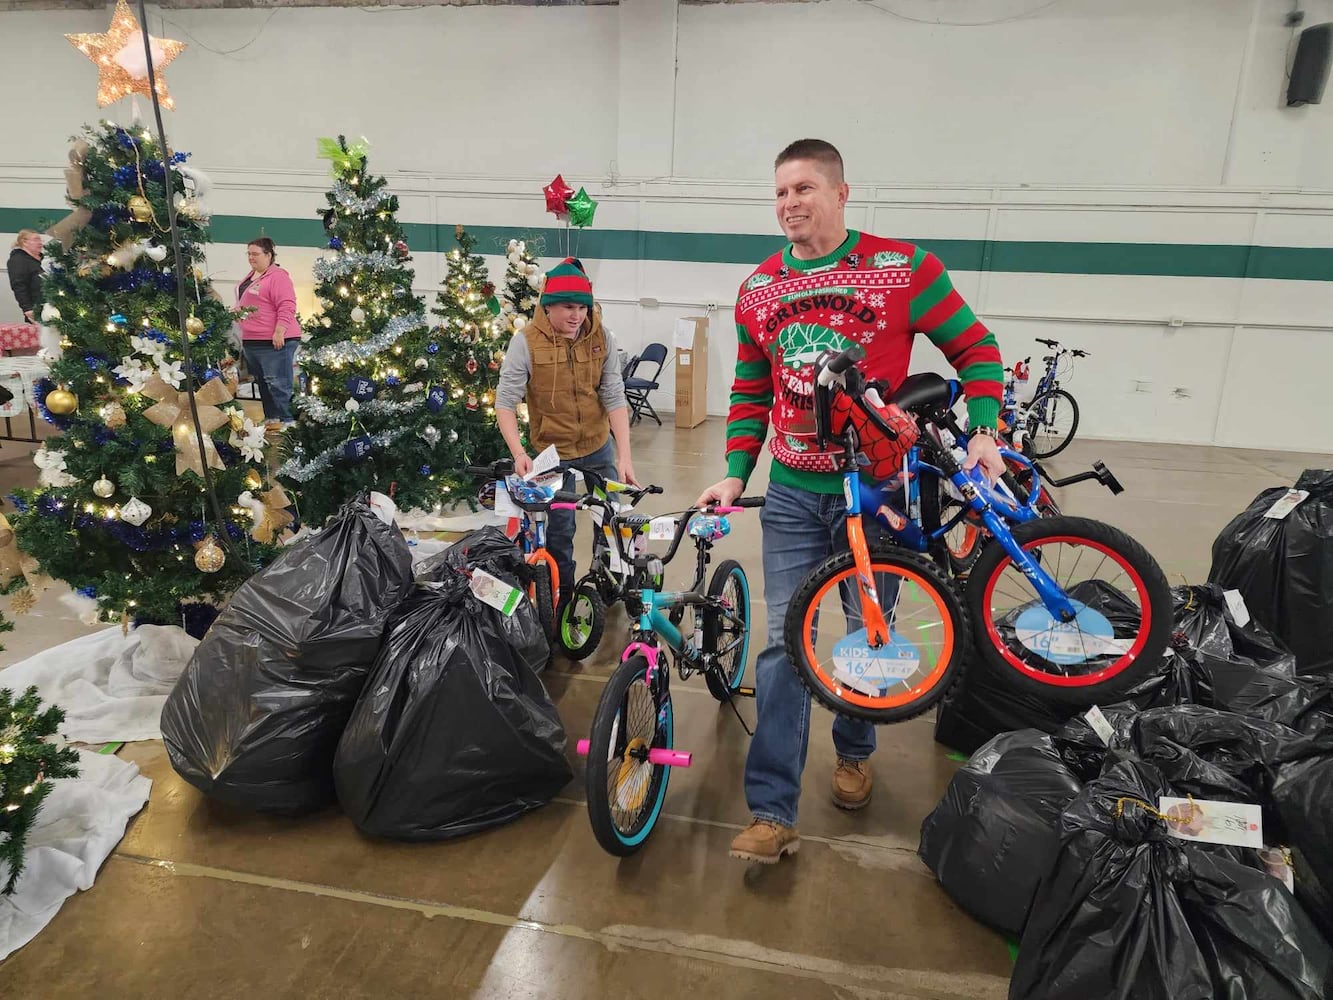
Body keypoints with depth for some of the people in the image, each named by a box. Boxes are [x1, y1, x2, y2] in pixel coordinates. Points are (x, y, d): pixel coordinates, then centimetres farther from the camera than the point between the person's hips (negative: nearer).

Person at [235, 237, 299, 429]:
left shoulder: (278, 276, -13)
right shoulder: (251, 276, 18)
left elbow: (286, 307, -21)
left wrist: (279, 332, -25)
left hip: (274, 340, -10)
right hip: (252, 341, 10)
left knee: (277, 383, -8)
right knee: (262, 382, 15)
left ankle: (286, 421, -3)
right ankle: (270, 418, 23)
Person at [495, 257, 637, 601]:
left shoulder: (602, 337, -10)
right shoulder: (526, 341, -17)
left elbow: (614, 398, -12)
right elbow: (505, 402, -18)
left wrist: (624, 456, -21)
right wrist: (518, 453, -32)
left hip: (598, 446, 3)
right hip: (553, 450, -2)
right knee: (559, 527, 5)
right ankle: (562, 595, 26)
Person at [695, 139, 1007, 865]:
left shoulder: (903, 267, -6)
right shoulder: (758, 291, 5)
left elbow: (974, 347, 0)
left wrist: (984, 430, -13)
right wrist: (735, 472, 3)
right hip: (792, 492, 2)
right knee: (785, 642, -1)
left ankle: (854, 751, 41)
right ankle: (773, 812, 6)